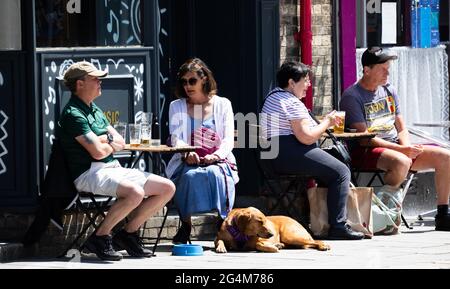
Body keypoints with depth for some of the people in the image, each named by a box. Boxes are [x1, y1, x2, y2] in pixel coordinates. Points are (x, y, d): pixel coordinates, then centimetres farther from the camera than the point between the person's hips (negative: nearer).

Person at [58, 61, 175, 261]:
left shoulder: (95, 110, 21)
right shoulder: (73, 114, -11)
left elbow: (120, 142, 14)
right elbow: (98, 152, -18)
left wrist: (102, 139, -6)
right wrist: (112, 145, 4)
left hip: (113, 169, 10)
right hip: (90, 173, -10)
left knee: (167, 188, 1)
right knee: (135, 192, -36)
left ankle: (128, 233, 6)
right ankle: (100, 237, -18)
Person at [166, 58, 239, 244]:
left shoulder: (222, 104, 11)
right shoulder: (177, 106, 14)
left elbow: (229, 140, 2)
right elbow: (176, 139, 0)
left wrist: (216, 155, -19)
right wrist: (187, 153, -23)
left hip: (217, 160, 0)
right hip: (187, 162, 1)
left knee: (216, 174, -37)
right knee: (190, 176, -35)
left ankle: (223, 222, -28)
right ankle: (185, 225, -22)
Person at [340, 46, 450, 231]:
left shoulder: (389, 91, 17)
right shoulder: (352, 97, -7)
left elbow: (402, 129, 17)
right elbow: (364, 139, -15)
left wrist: (408, 147, -8)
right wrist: (402, 150, -21)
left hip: (397, 147, 7)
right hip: (366, 152, -7)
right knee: (402, 162, -39)